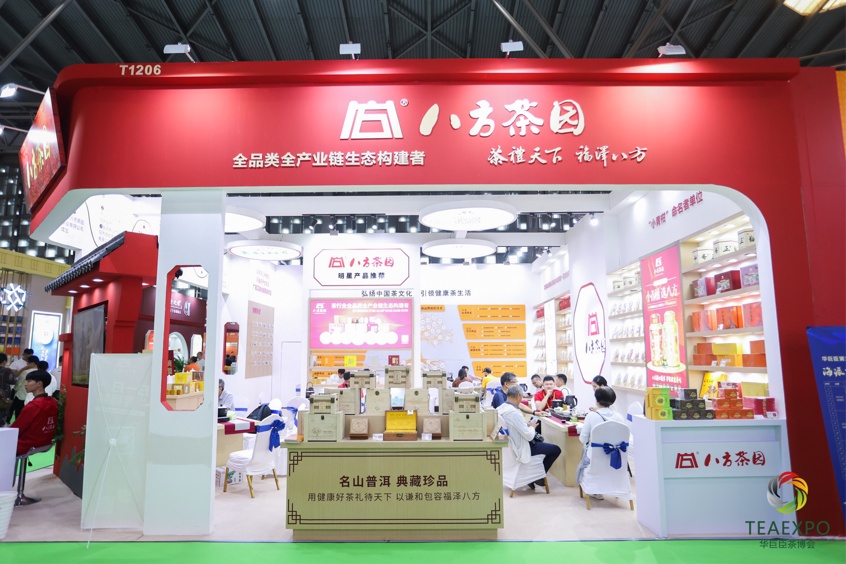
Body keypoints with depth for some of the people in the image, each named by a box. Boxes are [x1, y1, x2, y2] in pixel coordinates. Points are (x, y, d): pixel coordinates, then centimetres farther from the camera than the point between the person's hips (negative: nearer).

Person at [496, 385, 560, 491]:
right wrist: (532, 427, -6)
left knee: (539, 441, 30)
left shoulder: (499, 409, -2)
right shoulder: (514, 412, -29)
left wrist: (527, 425, 6)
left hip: (508, 446, 9)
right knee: (556, 450, 4)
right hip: (520, 449, -9)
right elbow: (529, 436, -26)